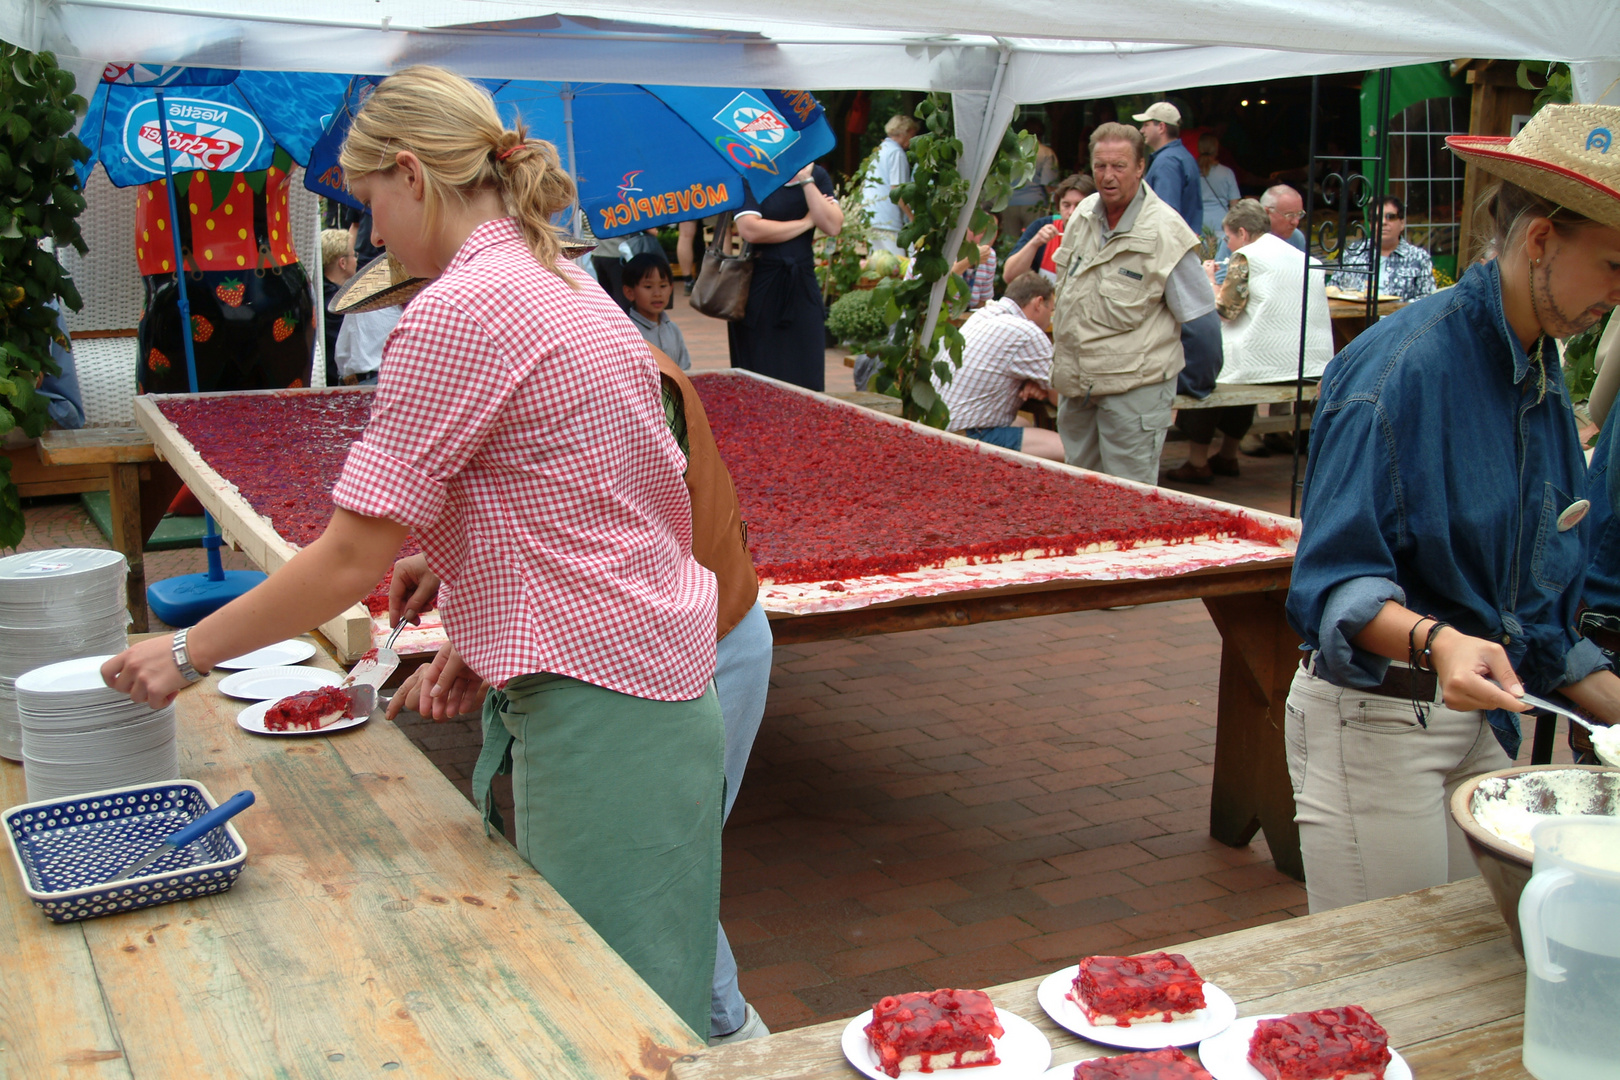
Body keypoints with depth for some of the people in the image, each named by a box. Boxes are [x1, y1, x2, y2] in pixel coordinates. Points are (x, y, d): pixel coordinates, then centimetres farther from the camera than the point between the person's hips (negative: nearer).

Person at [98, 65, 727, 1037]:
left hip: (599, 712, -9)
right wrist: (479, 642, 13)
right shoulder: (570, 290, 14)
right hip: (656, 687, 9)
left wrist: (189, 653, 0)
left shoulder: (458, 309, -14)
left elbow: (355, 559, -13)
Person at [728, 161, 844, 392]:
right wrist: (806, 222, -11)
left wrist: (806, 180, -12)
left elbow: (833, 226, -7)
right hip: (758, 286, -4)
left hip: (802, 284, 4)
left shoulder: (817, 175, 7)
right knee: (759, 380, 2)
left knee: (807, 377, 3)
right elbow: (750, 229, -21)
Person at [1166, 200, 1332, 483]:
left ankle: (1197, 462, 6)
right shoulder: (1304, 258, 18)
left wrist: (1210, 280, 7)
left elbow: (1226, 309, -11)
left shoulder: (1246, 257, -6)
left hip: (1266, 362, -8)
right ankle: (1227, 457, 33)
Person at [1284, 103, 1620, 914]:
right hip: (1373, 722, -8)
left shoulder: (1544, 381, 10)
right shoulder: (1405, 363, -17)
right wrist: (1435, 642, -37)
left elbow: (1534, 607, 17)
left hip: (1483, 725, 8)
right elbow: (1333, 579, -20)